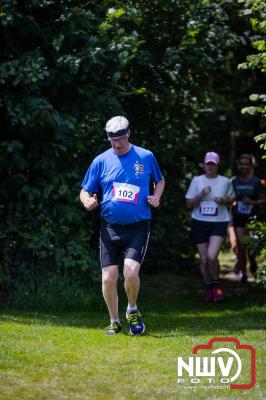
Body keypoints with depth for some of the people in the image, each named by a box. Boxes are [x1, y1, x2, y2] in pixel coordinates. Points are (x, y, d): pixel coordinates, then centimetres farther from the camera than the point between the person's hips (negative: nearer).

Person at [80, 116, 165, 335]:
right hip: (110, 227, 2)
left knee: (131, 272, -18)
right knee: (109, 278, -3)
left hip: (138, 227, -2)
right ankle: (114, 321, 18)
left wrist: (156, 197, 0)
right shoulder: (101, 161, 4)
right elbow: (85, 191, 7)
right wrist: (88, 201, -16)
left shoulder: (146, 157, 3)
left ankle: (132, 311, 11)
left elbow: (160, 181, 20)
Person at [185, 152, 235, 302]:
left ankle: (216, 285, 4)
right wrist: (201, 194, -14)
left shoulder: (225, 182, 2)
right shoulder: (197, 181, 3)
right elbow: (189, 204, 2)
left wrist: (223, 201, -7)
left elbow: (232, 199, 15)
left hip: (219, 223, -2)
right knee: (204, 260, 4)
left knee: (212, 256, -20)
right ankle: (209, 288, 25)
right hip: (200, 223, 2)